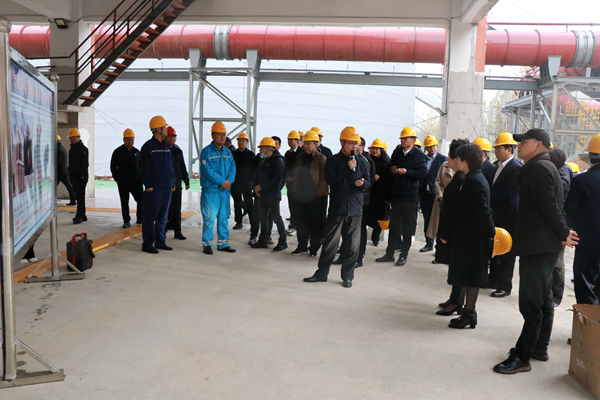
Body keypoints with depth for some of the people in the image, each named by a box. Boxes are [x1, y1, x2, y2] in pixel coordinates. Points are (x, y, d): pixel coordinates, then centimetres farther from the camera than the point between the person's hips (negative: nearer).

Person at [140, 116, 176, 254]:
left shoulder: (166, 146, 16)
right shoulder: (148, 146, -6)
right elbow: (145, 168, -10)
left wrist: (173, 183, 15)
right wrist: (148, 185, -14)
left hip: (166, 187, 7)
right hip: (154, 188, -7)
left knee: (163, 216, 12)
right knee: (150, 216, -3)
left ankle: (160, 241, 21)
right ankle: (148, 244, 2)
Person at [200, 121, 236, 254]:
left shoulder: (228, 152, 14)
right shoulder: (206, 151, -6)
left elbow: (232, 168, 9)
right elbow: (207, 170, -14)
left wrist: (229, 181, -10)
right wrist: (222, 181, -15)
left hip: (225, 190, 6)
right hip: (210, 190, -6)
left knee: (224, 217, 11)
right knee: (209, 218, -4)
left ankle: (223, 243, 20)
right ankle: (207, 244, 6)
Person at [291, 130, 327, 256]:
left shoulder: (321, 158, -4)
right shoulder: (300, 156, 13)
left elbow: (324, 178, -6)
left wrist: (320, 192, -12)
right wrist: (294, 188, 10)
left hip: (314, 197, -5)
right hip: (299, 196, 5)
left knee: (315, 224, 2)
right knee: (300, 222, 10)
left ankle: (314, 248, 13)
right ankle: (302, 247, 22)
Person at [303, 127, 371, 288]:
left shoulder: (362, 162, 11)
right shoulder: (333, 160, 3)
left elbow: (368, 183, 11)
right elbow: (329, 178, -12)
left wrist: (362, 183, -11)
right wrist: (348, 168, -17)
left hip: (355, 209, 2)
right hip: (337, 208, -2)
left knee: (352, 245, 4)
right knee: (330, 242, 1)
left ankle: (347, 276, 16)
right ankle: (322, 273, 14)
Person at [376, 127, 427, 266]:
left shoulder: (419, 155, -6)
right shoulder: (397, 152, 10)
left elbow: (423, 173, -14)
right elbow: (391, 167, 20)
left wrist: (406, 172, -21)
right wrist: (392, 170, -2)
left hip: (410, 196, -5)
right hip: (396, 194, 5)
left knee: (407, 227, 4)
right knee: (393, 225, 10)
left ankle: (404, 255, 14)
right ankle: (390, 254, 17)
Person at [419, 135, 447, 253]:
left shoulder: (443, 159, 1)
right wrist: (419, 192, 1)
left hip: (437, 194, -4)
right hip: (424, 193, 4)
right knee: (427, 220, 10)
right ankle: (429, 244, 21)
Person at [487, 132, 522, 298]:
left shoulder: (516, 168, -14)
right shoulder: (496, 166, 12)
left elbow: (508, 191, -21)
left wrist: (487, 197, -18)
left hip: (507, 217, -8)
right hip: (494, 214, 8)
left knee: (506, 252, 0)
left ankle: (504, 286, 9)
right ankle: (493, 280, 31)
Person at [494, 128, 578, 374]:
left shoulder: (537, 168, -15)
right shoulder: (545, 167, 18)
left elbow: (550, 206, -20)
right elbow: (552, 206, 18)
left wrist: (563, 234, -11)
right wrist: (562, 234, 14)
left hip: (538, 246, -11)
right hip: (542, 245, 11)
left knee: (531, 304, -7)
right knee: (542, 300, 18)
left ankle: (521, 358, -2)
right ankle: (540, 348, 30)